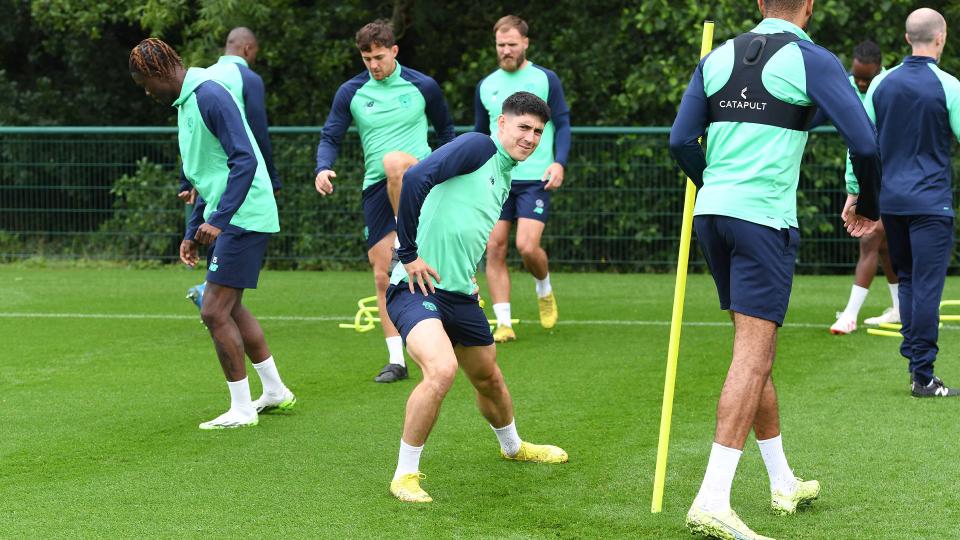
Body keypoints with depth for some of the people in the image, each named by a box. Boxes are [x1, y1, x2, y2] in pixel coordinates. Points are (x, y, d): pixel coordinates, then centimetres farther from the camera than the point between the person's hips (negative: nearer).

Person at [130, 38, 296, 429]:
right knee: (229, 308, 17)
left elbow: (245, 160, -23)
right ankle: (275, 391, 28)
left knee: (215, 312, -8)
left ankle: (241, 409, 0)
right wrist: (192, 232, 22)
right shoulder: (184, 103, 16)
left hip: (243, 217, -10)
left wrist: (218, 220, -25)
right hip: (225, 220, 10)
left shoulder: (209, 96, -16)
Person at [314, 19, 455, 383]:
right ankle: (397, 361, 5)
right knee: (382, 276, -2)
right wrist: (323, 168, -16)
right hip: (376, 189, 3)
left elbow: (445, 128, 16)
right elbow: (331, 137, 4)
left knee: (393, 162, -40)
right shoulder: (351, 93, 4)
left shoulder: (423, 87, 2)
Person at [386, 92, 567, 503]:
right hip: (417, 286, -9)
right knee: (442, 369, -29)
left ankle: (513, 447, 52)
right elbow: (416, 178, -23)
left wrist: (469, 275, 13)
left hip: (460, 295, 9)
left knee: (489, 378, 22)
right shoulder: (478, 147, -11)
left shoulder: (505, 179, 16)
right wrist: (409, 253, -21)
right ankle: (405, 475, -15)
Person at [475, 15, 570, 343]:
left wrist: (559, 162, -12)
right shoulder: (486, 86, 11)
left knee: (527, 246, -15)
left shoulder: (546, 80, 1)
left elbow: (563, 124, 2)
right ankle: (504, 324, -2)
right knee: (494, 248, -5)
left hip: (535, 179, -4)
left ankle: (544, 290, 18)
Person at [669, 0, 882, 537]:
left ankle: (784, 484, 27)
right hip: (765, 218, -6)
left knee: (755, 351, 17)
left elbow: (682, 140, 9)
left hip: (712, 212, 6)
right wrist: (868, 206, 8)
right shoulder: (813, 61, -4)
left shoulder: (718, 58, 12)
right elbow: (864, 142, -10)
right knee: (753, 355, -9)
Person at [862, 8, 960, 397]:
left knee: (907, 281, 17)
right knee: (927, 287, -3)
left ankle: (914, 361, 14)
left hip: (889, 201, 5)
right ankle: (922, 376, -3)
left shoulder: (881, 83, 5)